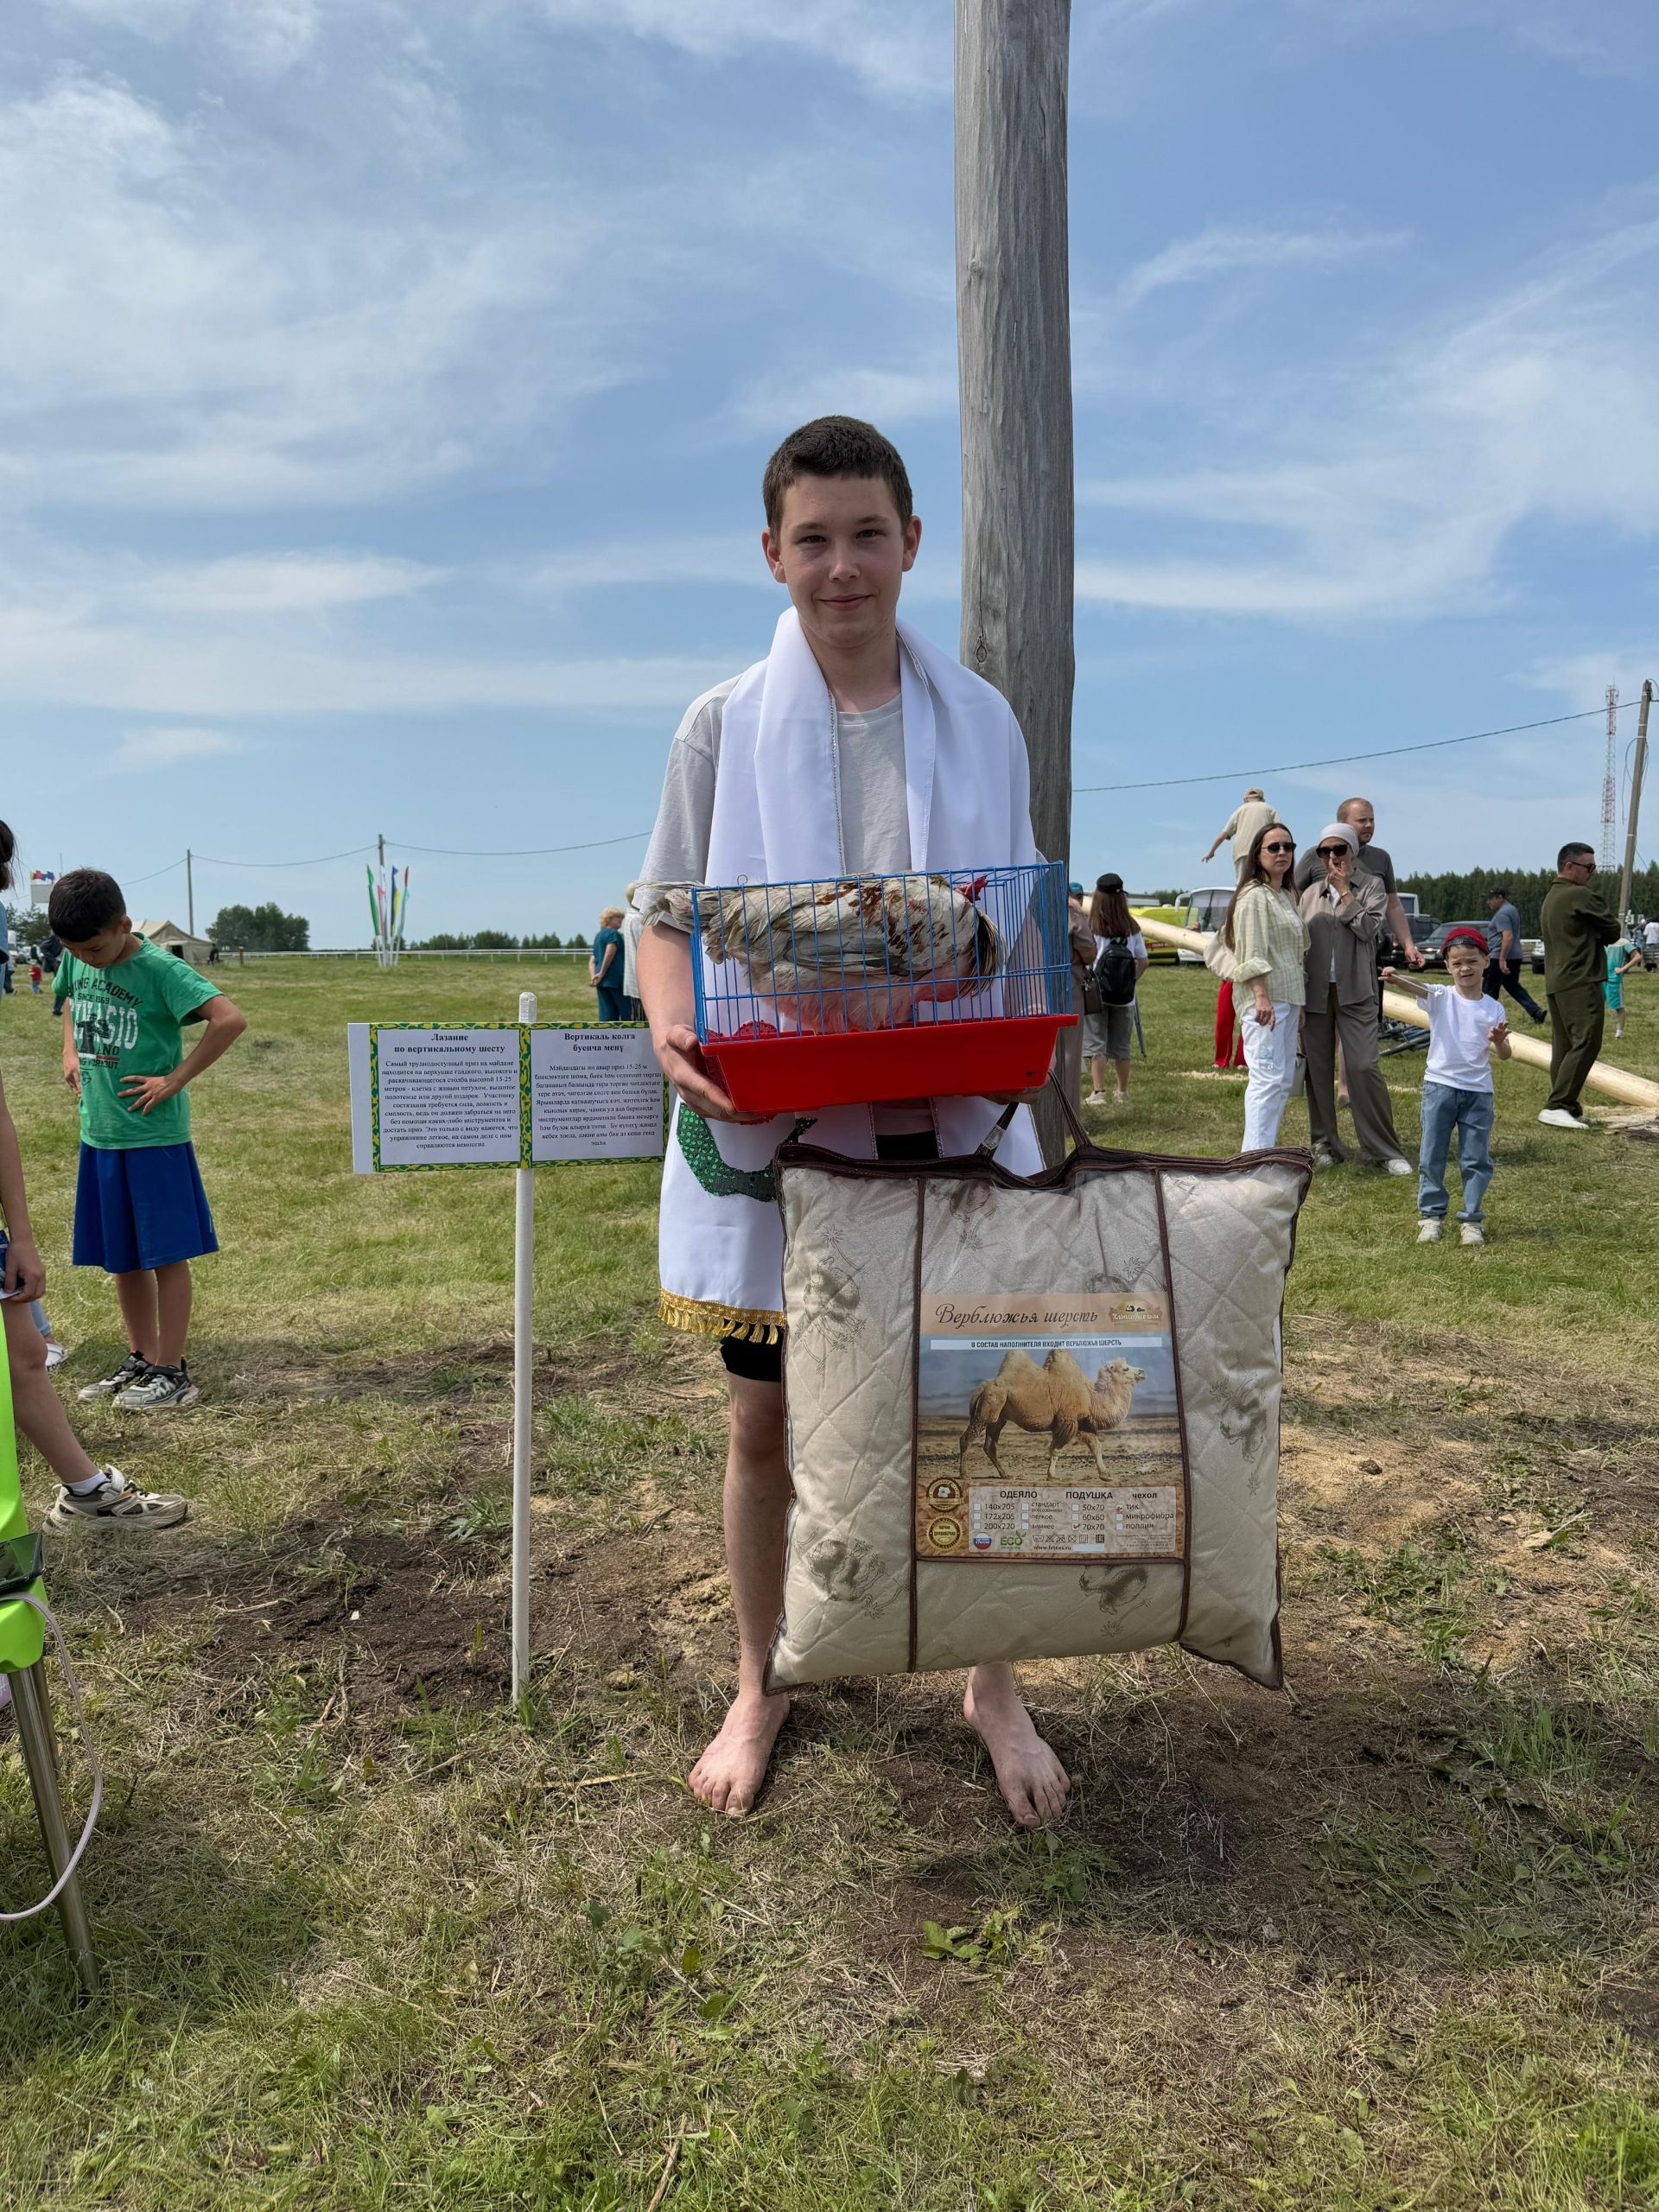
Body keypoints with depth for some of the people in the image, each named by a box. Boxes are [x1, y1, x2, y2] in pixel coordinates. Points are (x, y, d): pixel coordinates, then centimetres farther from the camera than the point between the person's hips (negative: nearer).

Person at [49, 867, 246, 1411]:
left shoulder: (160, 970, -16)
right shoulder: (74, 961, 4)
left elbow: (229, 1020, -26)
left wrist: (176, 1079, -21)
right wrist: (70, 1051, 11)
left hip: (153, 1134, -7)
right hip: (98, 1134, 7)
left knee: (166, 1254, 2)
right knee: (119, 1257, 15)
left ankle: (172, 1372, 11)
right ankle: (141, 1359, 29)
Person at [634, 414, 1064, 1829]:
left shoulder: (979, 723, 5)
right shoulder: (725, 727, 2)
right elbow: (665, 920, 3)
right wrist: (672, 1024, -19)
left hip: (948, 1129, 1)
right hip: (771, 1128, 0)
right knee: (766, 1417, 10)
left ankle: (994, 1686, 31)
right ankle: (760, 1684, 33)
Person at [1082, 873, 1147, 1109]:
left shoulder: (1091, 928, -11)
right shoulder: (1131, 928, 0)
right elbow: (1143, 961, 4)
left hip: (1095, 995, -3)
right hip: (1124, 998, 4)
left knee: (1095, 1045, 1)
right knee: (1121, 1047, 14)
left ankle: (1097, 1092, -6)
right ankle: (1121, 1092, 23)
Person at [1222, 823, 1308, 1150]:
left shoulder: (1288, 897, 21)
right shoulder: (1254, 896, -8)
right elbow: (1252, 952, -16)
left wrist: (1299, 1006, 23)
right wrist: (1261, 997, -26)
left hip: (1288, 999, 10)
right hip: (1265, 1000, -10)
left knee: (1284, 1079, 11)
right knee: (1269, 1078, -15)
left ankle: (1265, 1148, 16)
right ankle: (1256, 1157, -15)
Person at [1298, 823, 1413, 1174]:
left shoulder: (1371, 885, 5)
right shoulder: (1311, 893, 12)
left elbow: (1368, 927, -11)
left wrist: (1344, 891, -5)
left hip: (1355, 992, -3)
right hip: (1314, 992, 3)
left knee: (1364, 1068, -10)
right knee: (1318, 1069, 5)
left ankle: (1383, 1149, -1)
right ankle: (1325, 1144, 17)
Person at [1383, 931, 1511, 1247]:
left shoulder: (1493, 1009, 1)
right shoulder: (1441, 998, -4)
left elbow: (1502, 1056, 4)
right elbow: (1414, 986, -26)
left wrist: (1499, 1042, -20)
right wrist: (1395, 977, -48)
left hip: (1478, 1091, 1)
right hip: (1439, 1085, -1)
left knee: (1476, 1160, 6)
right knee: (1431, 1156, 5)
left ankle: (1471, 1219, 16)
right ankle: (1431, 1215, 16)